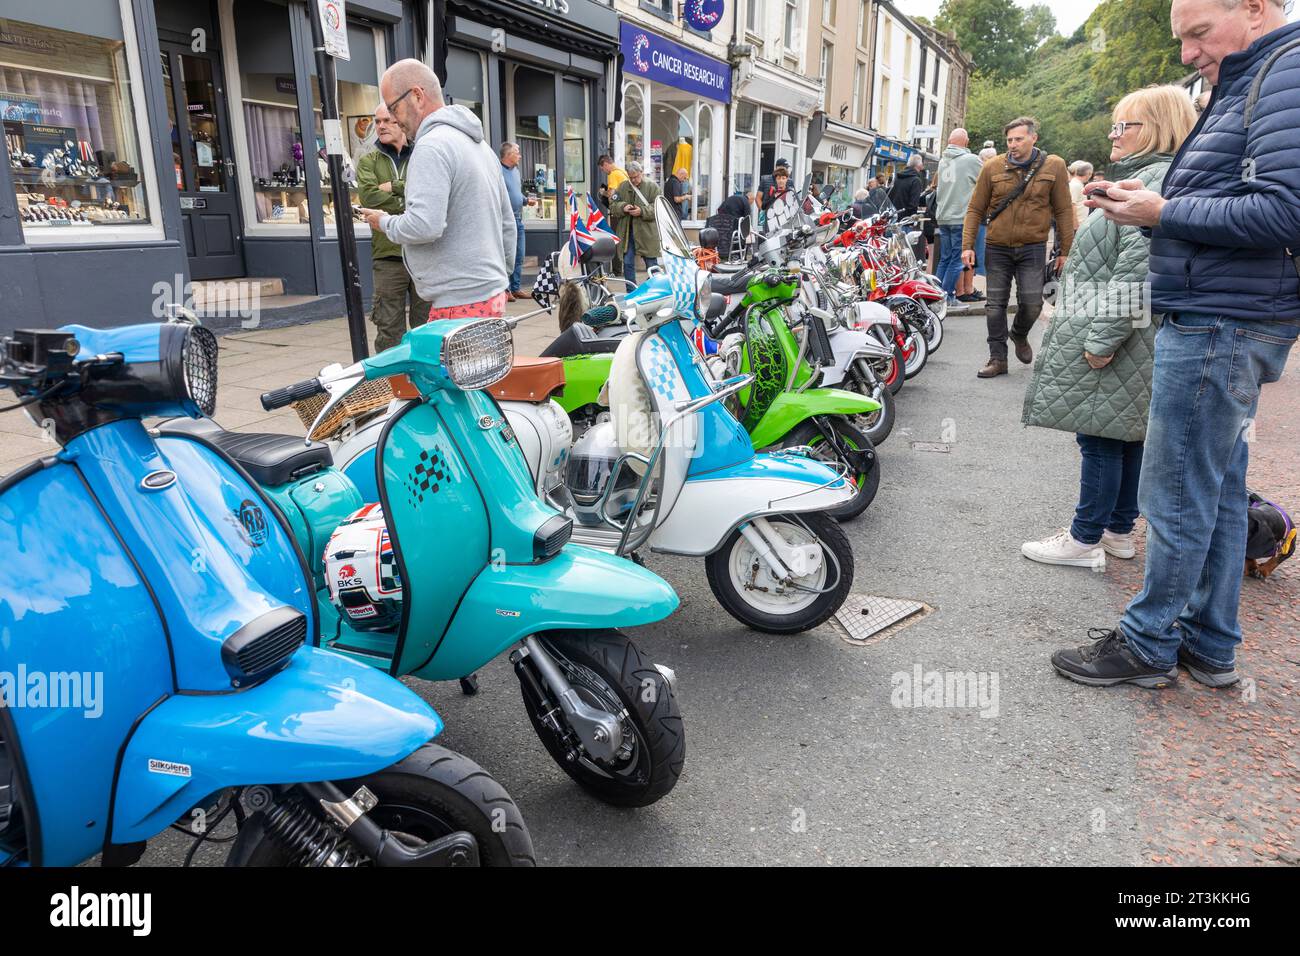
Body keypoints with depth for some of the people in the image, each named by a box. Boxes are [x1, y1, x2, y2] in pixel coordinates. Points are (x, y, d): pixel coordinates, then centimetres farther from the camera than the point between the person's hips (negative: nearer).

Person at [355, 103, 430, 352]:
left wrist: (394, 187, -8)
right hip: (388, 255, 0)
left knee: (426, 326, 6)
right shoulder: (368, 162, 12)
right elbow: (367, 195, -6)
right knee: (389, 329, 2)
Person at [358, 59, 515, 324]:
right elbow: (507, 223, 22)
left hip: (460, 302, -10)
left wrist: (385, 222, -4)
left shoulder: (432, 146, -13)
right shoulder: (480, 144, 19)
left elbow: (424, 225, -24)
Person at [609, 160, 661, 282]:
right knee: (627, 263, 7)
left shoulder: (652, 187, 0)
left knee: (651, 264, 4)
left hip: (647, 232, -3)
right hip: (626, 232, 3)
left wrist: (642, 211, -20)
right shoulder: (623, 187, 9)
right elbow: (612, 205, 9)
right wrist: (623, 207, -11)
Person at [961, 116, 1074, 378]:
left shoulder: (1054, 166, 0)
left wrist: (1065, 251, 3)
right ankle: (998, 358, 11)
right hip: (997, 248, 1)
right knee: (996, 304, 2)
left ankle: (1020, 335, 27)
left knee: (1032, 302, -5)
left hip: (1033, 248, -1)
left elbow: (1063, 211, 4)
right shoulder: (993, 167, -1)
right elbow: (975, 209, 4)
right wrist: (967, 245, -4)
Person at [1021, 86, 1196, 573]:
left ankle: (1085, 540, 2)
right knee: (1125, 436, 14)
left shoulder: (1158, 180, -15)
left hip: (1117, 339, -11)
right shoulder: (1144, 176, 20)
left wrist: (1105, 337, -24)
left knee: (1102, 437, -5)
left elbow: (1137, 271, -24)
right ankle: (1119, 531, 24)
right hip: (1120, 339, 11)